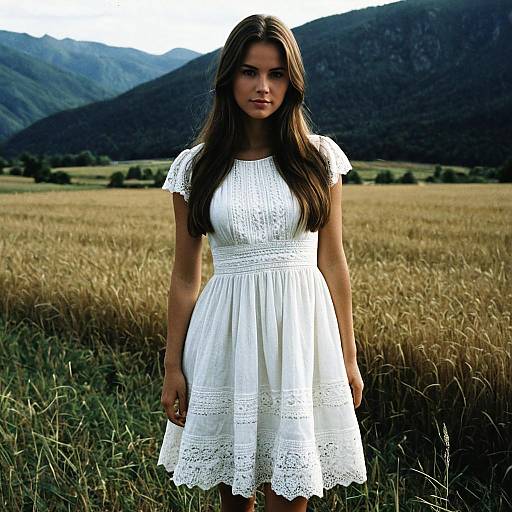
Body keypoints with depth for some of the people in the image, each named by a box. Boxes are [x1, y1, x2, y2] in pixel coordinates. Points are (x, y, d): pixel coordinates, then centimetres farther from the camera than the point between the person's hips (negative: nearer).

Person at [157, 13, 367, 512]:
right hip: (228, 332, 1)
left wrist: (348, 357, 5)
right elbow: (185, 275, 4)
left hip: (301, 330, 0)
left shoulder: (319, 157, 2)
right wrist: (172, 365, 4)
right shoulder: (195, 167, 1)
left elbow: (332, 261, 4)